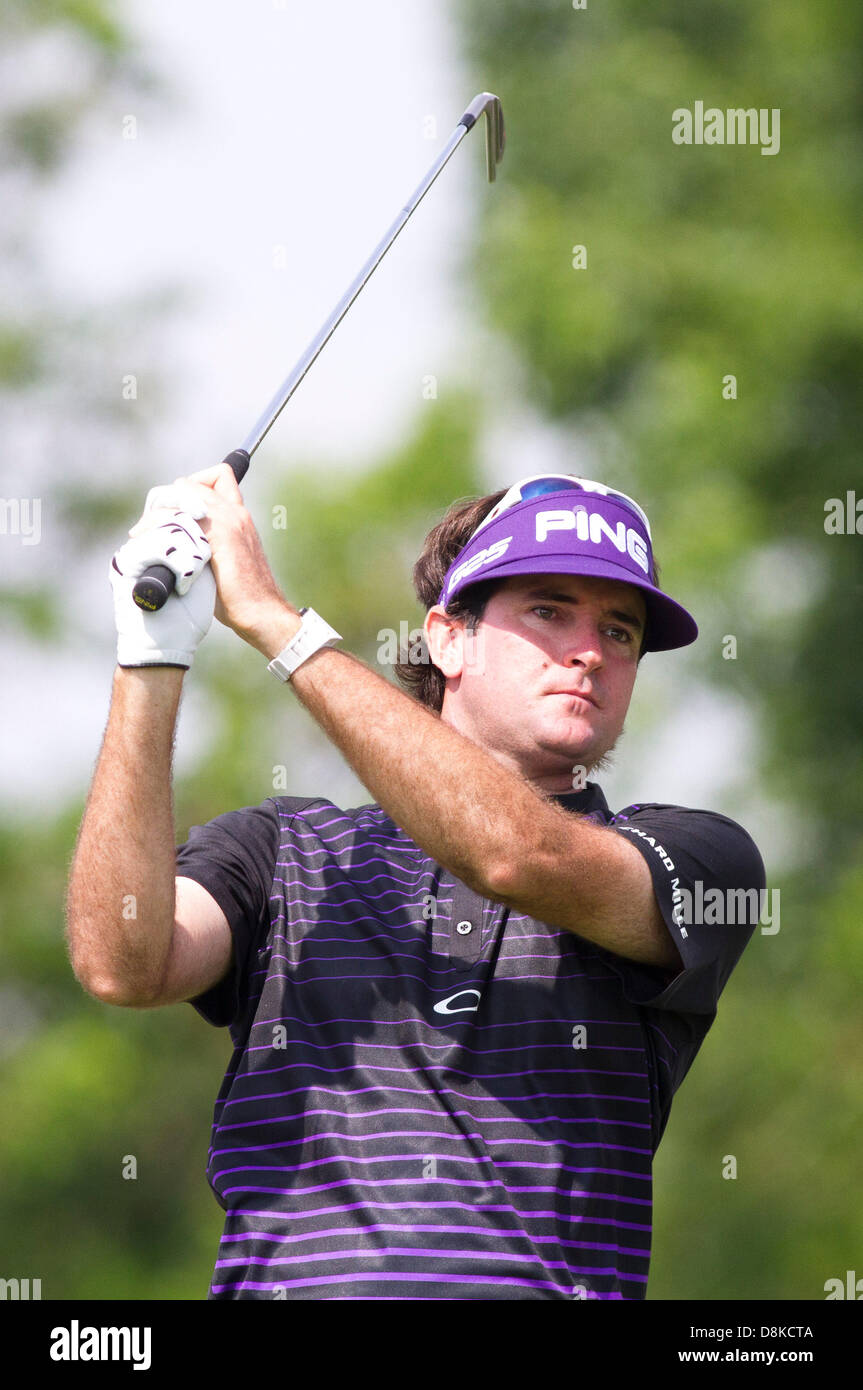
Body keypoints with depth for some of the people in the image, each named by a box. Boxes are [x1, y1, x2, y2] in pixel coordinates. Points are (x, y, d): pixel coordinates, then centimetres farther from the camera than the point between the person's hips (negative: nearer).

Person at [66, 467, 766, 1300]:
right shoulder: (278, 853, 18)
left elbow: (521, 858, -8)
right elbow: (122, 965, 1)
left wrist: (268, 617, -5)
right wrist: (151, 662, -7)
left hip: (547, 1282, 0)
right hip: (288, 1281, 0)